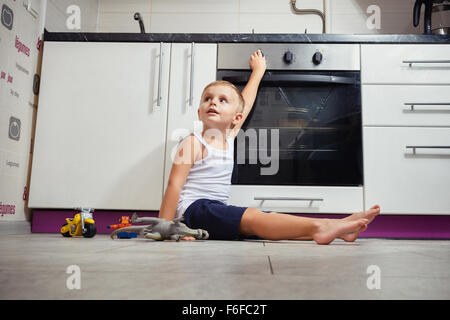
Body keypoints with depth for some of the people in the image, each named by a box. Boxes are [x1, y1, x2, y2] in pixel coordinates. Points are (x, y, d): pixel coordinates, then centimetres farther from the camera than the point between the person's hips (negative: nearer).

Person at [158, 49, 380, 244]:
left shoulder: (229, 137, 14)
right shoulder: (194, 143, -6)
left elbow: (246, 102, 26)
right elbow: (174, 185, -11)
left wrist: (258, 70, 38)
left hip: (217, 210, 7)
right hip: (193, 209, -7)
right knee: (252, 217, -29)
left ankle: (338, 227, -23)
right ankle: (317, 227, -42)